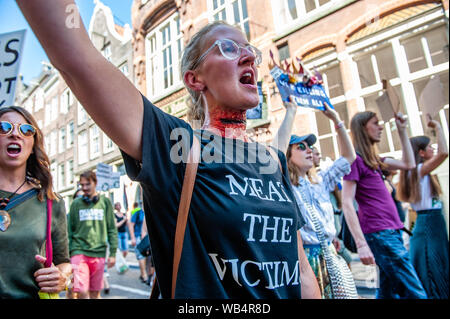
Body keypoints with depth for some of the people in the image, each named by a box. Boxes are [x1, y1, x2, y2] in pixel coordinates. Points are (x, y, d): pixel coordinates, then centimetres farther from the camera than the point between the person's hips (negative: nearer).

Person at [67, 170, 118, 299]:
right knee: (82, 291, -10)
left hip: (99, 253, 1)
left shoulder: (105, 202, 5)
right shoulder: (76, 204, 5)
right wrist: (67, 254, 2)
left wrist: (113, 253, 0)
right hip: (79, 251, -1)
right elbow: (69, 231, 7)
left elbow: (112, 229, 5)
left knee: (95, 293, 9)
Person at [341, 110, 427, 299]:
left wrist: (402, 130, 22)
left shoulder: (373, 159, 16)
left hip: (391, 231, 9)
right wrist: (361, 244, -21)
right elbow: (347, 204, -16)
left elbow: (408, 164, 27)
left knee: (389, 292, 15)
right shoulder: (355, 159, -9)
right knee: (415, 293, -7)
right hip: (379, 233, -9)